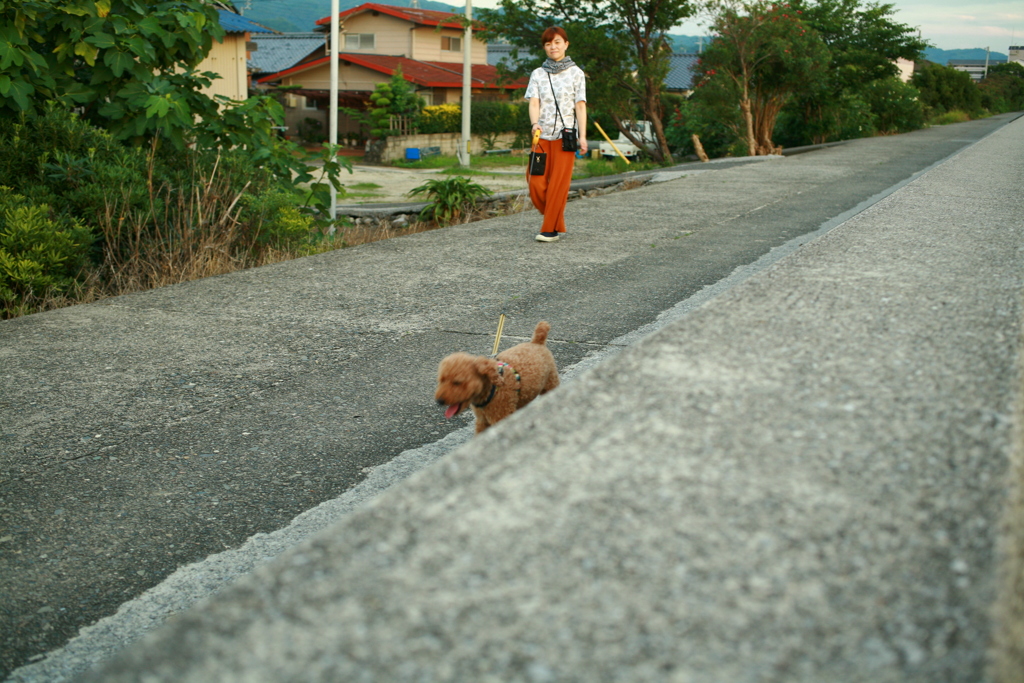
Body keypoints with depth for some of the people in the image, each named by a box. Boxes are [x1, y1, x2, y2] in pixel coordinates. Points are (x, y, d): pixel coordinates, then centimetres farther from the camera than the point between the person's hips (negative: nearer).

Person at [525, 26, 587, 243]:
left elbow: (580, 106, 2)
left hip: (565, 135, -2)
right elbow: (534, 102, -1)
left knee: (559, 183, -6)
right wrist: (535, 123, -21)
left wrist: (582, 136, -6)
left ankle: (551, 229, 2)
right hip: (542, 135, 3)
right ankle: (557, 221, 17)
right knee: (536, 184, -4)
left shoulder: (576, 73, 6)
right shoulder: (538, 74, 11)